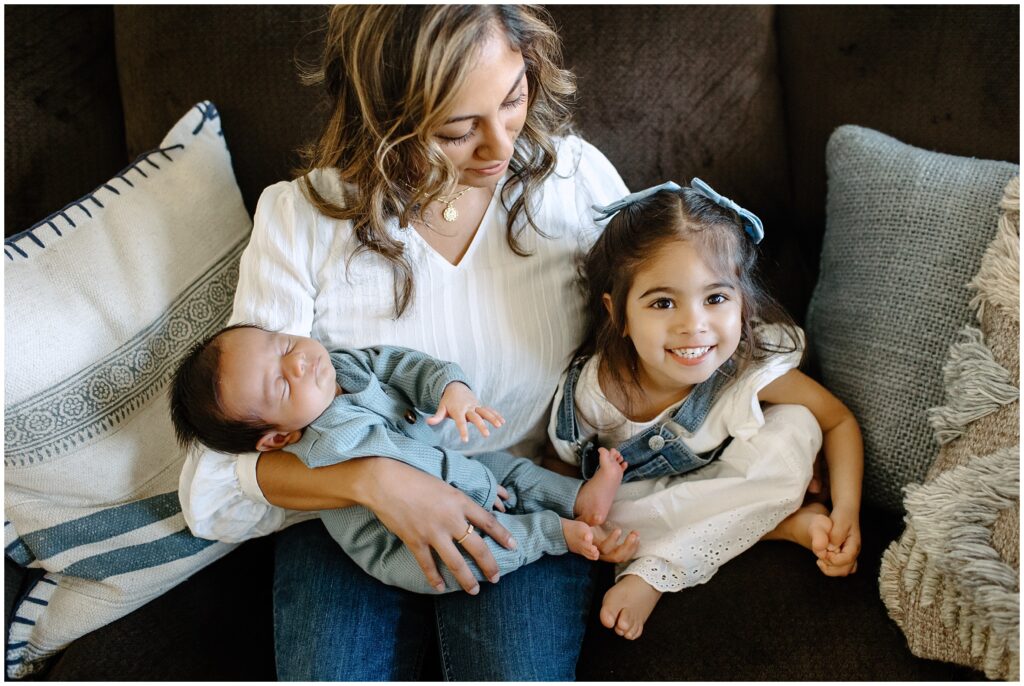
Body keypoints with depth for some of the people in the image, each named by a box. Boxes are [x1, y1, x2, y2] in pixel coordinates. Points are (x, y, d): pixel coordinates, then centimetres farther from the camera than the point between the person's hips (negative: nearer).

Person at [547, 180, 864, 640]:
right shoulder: (591, 390, -31)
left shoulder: (752, 364, -30)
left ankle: (655, 573, -23)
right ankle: (783, 524, -16)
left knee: (797, 428, -25)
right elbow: (565, 464, -11)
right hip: (646, 495, 0)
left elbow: (840, 421, -16)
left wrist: (846, 512, -28)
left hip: (726, 481, 1)